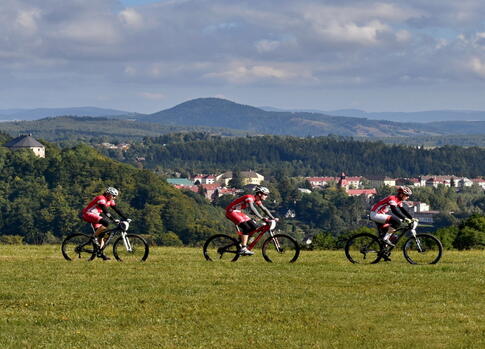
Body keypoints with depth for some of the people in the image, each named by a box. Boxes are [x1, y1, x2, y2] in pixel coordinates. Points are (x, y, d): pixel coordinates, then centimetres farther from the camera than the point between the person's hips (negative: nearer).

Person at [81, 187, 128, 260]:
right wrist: (113, 220, -38)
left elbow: (117, 210, 8)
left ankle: (100, 253, 8)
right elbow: (105, 211, -31)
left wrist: (125, 218, 0)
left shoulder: (110, 201, 6)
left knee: (101, 234, 4)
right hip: (88, 214, -10)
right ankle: (94, 238, -17)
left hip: (95, 215, 10)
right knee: (106, 223, -30)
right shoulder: (101, 199, -22)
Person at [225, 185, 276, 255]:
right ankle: (243, 249, -20)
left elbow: (264, 209, 10)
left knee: (254, 227, 1)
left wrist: (273, 218, -1)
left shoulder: (257, 200, 4)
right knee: (246, 228, -22)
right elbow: (252, 209, -39)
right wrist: (262, 218, -44)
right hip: (231, 211, -10)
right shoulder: (250, 198, -25)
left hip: (238, 212, 10)